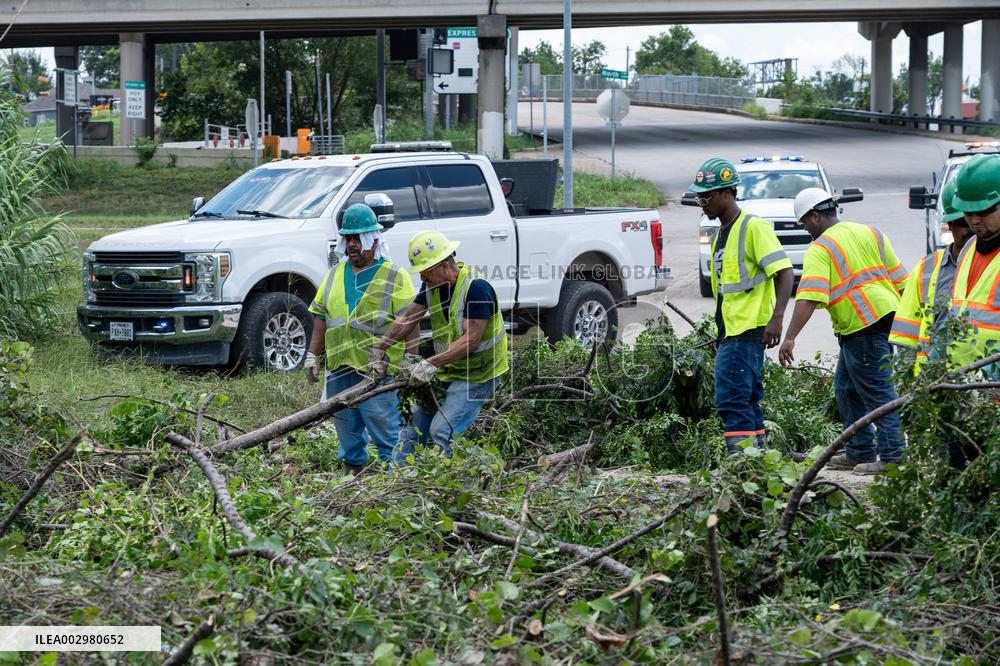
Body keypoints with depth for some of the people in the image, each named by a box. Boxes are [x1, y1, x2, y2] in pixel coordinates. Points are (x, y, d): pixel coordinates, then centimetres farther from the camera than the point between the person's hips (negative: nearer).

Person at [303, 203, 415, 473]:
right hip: (339, 369, 6)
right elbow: (321, 317, 21)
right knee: (348, 433, 12)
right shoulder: (335, 274, 16)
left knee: (386, 433, -7)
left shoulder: (395, 276, -2)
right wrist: (312, 355, 15)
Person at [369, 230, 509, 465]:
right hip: (446, 372, 9)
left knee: (442, 432, -20)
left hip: (476, 375, -9)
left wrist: (432, 364, -33)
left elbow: (471, 340, -29)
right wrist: (379, 349, -2)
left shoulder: (476, 289, -24)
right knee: (414, 427, 8)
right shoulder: (432, 286, 2)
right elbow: (407, 318, 7)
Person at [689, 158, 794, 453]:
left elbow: (784, 271, -18)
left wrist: (776, 317, -29)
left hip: (748, 331, -10)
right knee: (748, 400, 12)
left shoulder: (753, 227, -11)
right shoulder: (721, 234, 18)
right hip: (731, 331, 10)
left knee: (731, 399, -15)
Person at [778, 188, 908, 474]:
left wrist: (789, 339, -24)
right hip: (889, 317, 8)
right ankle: (859, 452, 24)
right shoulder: (870, 232, 14)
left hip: (864, 327, -8)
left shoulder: (820, 249, -8)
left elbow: (808, 299, -21)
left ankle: (893, 457, -3)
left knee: (878, 392, -4)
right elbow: (899, 278, 15)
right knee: (846, 387, 18)